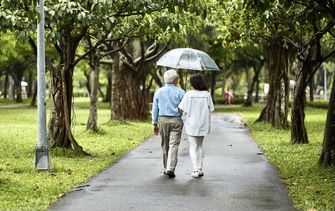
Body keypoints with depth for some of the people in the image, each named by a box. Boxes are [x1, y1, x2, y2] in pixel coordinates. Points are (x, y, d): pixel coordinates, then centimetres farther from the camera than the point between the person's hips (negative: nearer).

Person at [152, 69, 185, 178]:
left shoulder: (158, 92, 4)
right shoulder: (180, 92, -5)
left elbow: (155, 109, 5)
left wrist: (155, 124, 9)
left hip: (162, 120, 3)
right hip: (176, 120, -3)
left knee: (165, 145, 15)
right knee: (174, 145, -5)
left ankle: (166, 168, 22)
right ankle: (170, 169, -17)